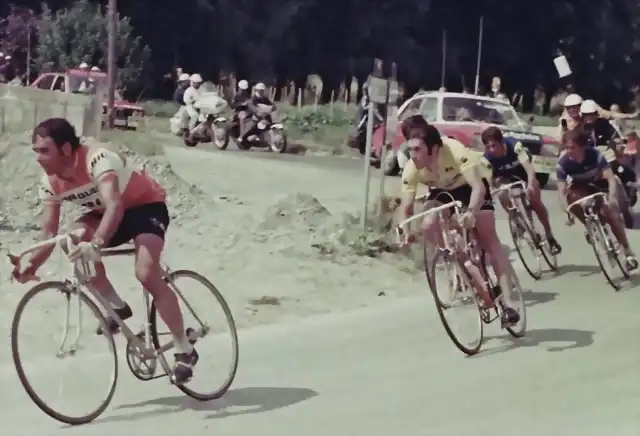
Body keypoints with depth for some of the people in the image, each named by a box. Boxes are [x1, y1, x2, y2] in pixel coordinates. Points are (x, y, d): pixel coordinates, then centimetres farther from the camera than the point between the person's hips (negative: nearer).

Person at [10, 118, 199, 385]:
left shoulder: (97, 160, -35)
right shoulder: (50, 182, -14)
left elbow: (115, 207, -49)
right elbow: (50, 233, -13)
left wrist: (96, 244, -64)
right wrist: (32, 264, -32)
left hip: (147, 205, -6)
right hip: (108, 212, 6)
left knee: (147, 275, -26)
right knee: (77, 239, -25)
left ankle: (185, 351, -13)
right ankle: (117, 308, -4)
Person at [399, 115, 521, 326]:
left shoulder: (456, 152, -41)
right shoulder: (411, 170, -29)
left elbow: (478, 187, -48)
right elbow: (407, 208, -23)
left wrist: (471, 212, -64)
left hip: (471, 182, -4)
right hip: (443, 189, 4)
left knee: (488, 237, -15)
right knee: (429, 226, -24)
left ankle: (508, 302, -18)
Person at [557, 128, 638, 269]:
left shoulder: (595, 155, -30)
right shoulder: (563, 164, -27)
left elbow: (611, 178, -36)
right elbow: (562, 191, -30)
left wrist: (612, 198, -53)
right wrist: (568, 212, -45)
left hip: (602, 185, -2)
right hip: (583, 189, 2)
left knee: (611, 211, -24)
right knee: (570, 194, -31)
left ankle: (628, 251, -14)